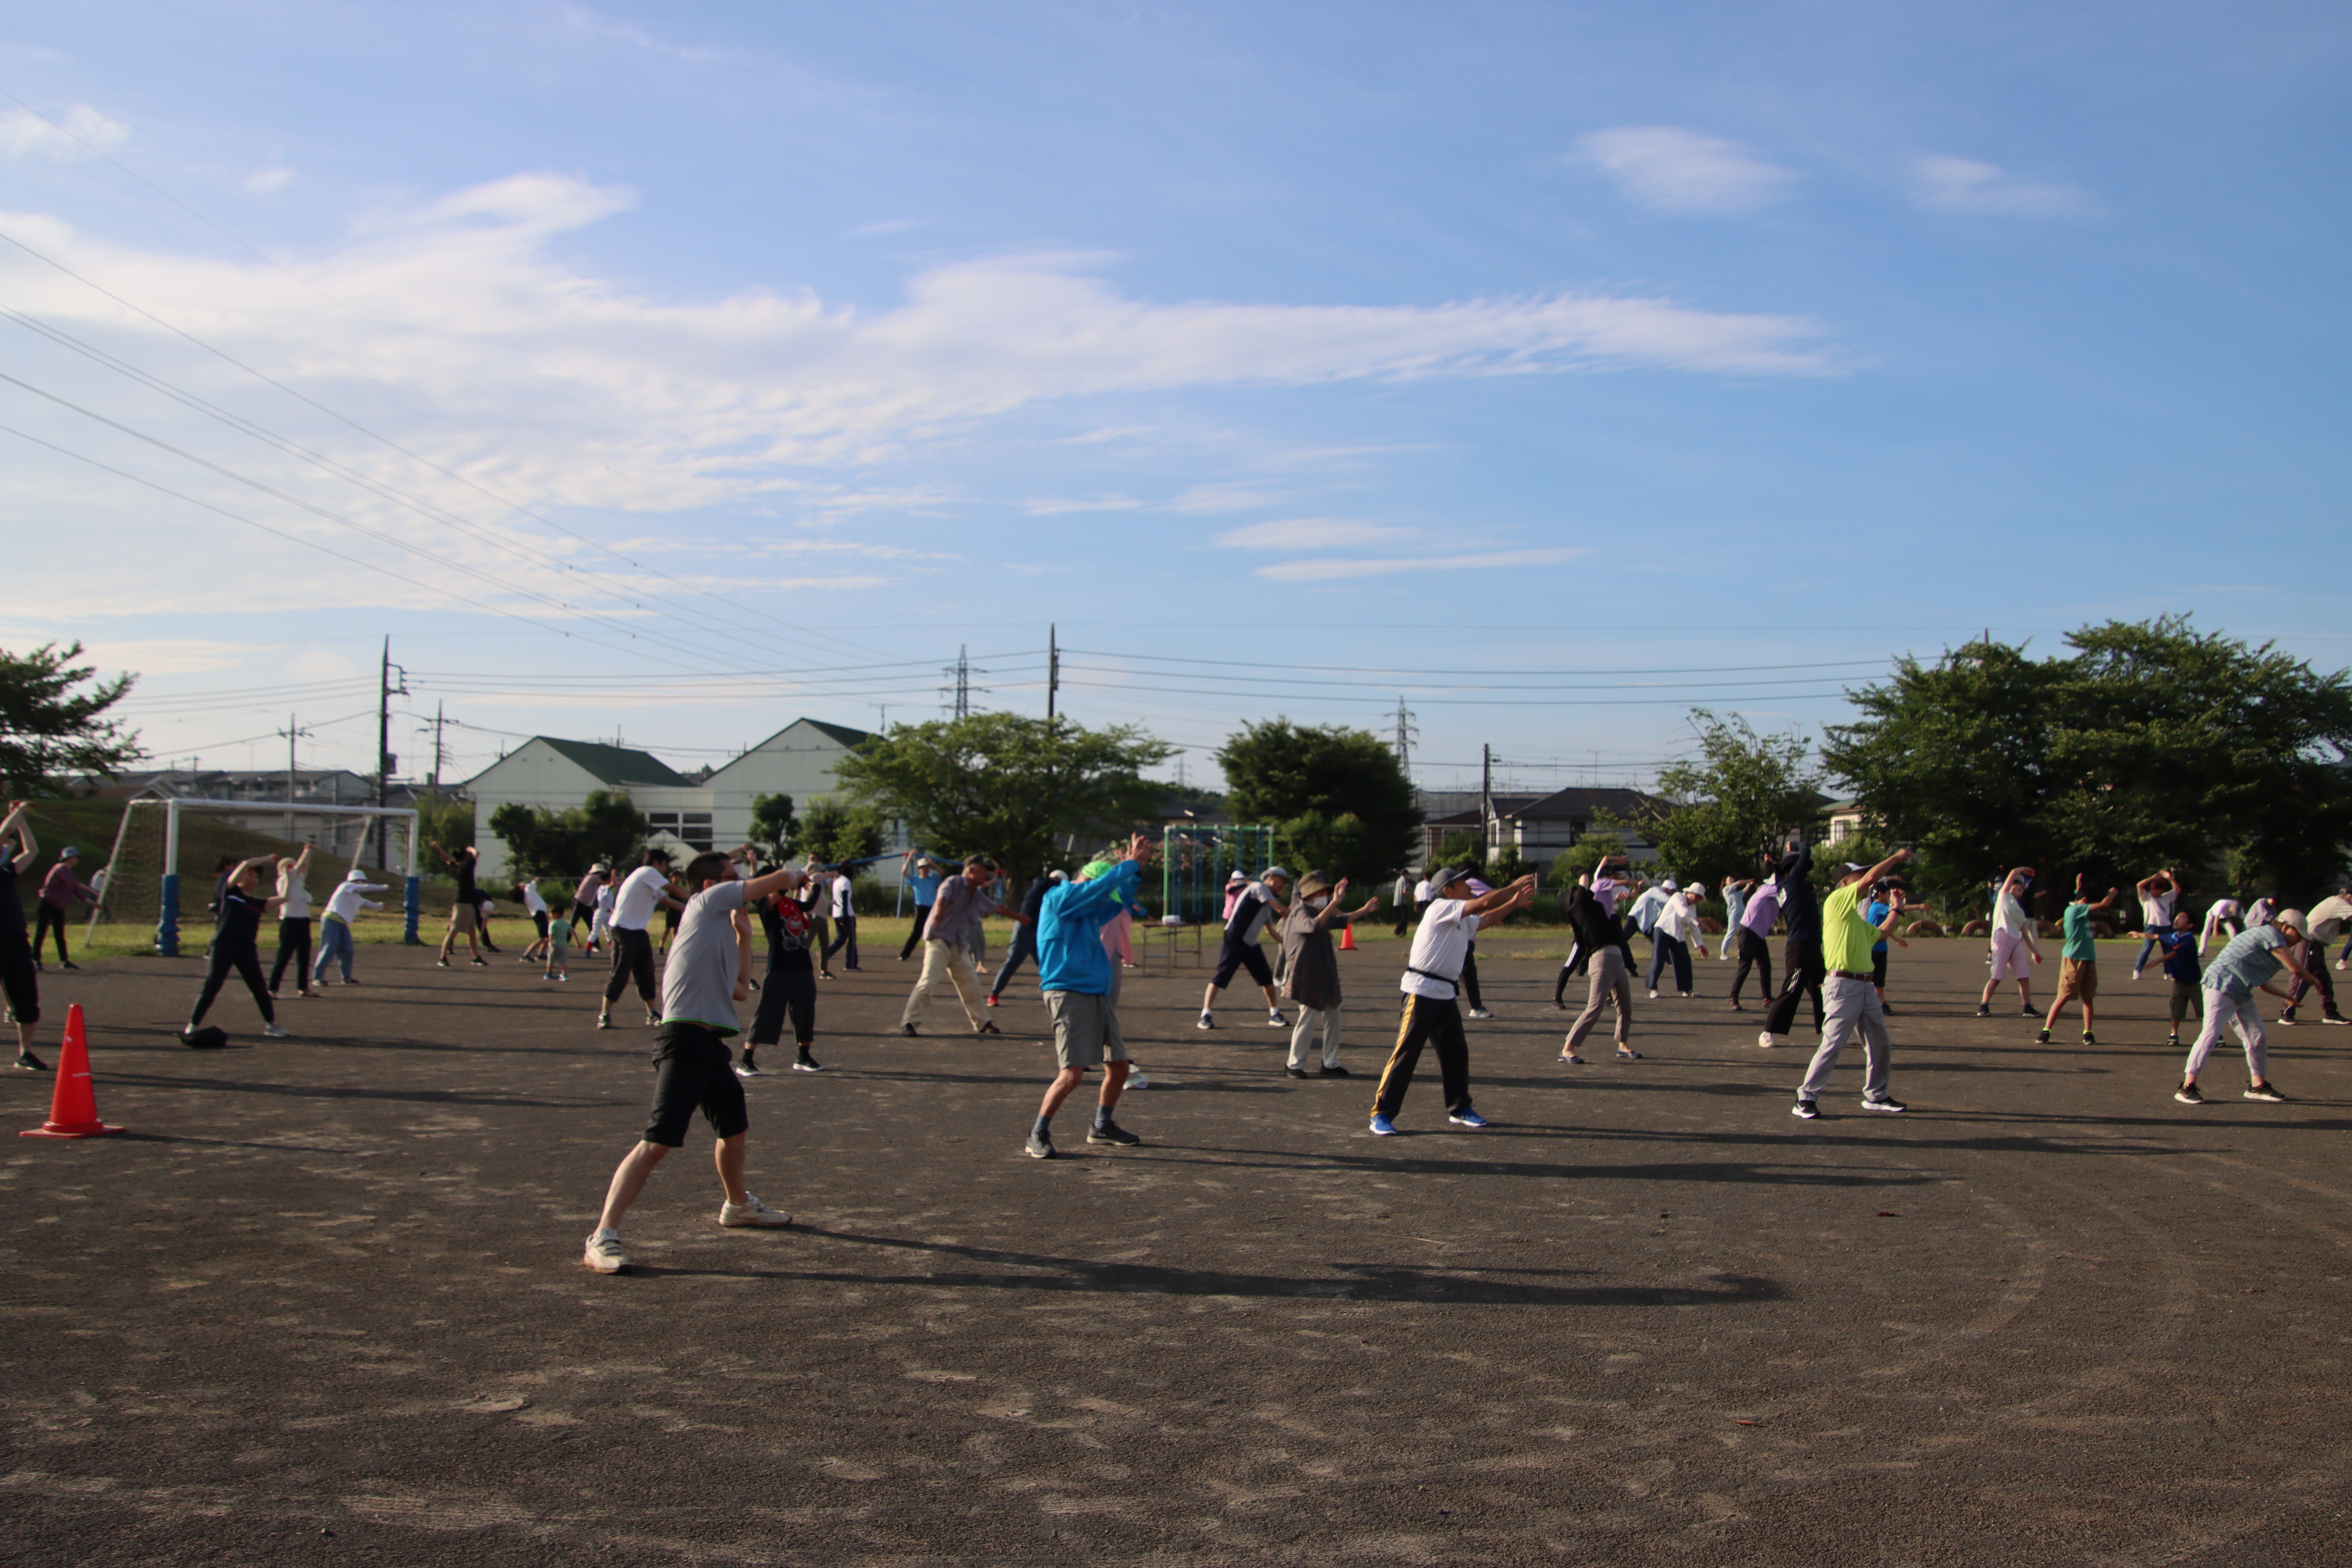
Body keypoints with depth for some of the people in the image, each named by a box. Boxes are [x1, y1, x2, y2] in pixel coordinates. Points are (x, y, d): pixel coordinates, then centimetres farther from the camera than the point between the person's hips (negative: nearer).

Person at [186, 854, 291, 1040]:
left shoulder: (258, 904, 16)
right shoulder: (230, 891, 6)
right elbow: (245, 865, -4)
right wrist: (267, 859, 6)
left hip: (247, 950, 4)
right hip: (223, 946, -4)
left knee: (260, 988, 2)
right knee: (211, 988, -4)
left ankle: (271, 1025, 14)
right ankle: (193, 1025, 9)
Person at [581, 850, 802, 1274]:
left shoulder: (721, 926, 23)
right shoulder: (707, 901, -1)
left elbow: (738, 989, 31)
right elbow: (778, 880, -1)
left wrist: (743, 938, 29)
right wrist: (797, 875, 21)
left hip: (713, 1046, 10)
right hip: (685, 1043, -10)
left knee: (735, 1131, 26)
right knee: (657, 1144, -15)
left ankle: (738, 1205, 49)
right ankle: (603, 1236, -15)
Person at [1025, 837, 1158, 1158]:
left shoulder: (1091, 911, 17)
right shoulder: (1058, 898, -7)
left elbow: (1121, 899, 28)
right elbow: (1101, 886, -15)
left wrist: (1137, 869, 14)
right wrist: (1130, 864, -5)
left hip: (1098, 995, 9)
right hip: (1068, 995, -9)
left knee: (1118, 1066, 12)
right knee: (1072, 1074, -15)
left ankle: (1102, 1127, 29)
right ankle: (1038, 1135, -1)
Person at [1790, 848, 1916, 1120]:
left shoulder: (1857, 919, 22)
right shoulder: (1836, 902, -4)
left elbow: (1879, 933, 35)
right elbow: (1871, 878, -11)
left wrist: (1895, 908, 33)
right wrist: (1897, 857, 0)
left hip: (1866, 985, 9)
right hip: (1843, 985, -9)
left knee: (1880, 1044, 12)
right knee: (1833, 1045, -11)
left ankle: (1876, 1096, 26)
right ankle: (1806, 1099, -5)